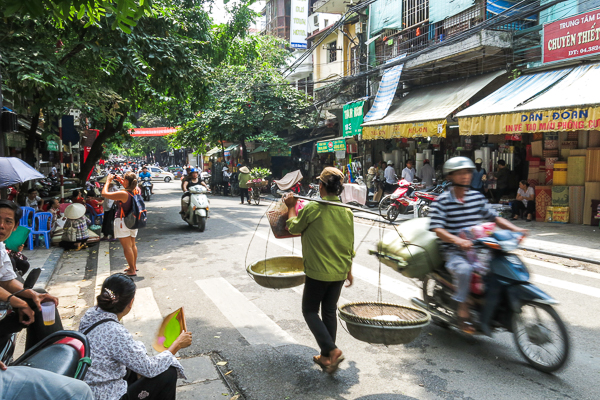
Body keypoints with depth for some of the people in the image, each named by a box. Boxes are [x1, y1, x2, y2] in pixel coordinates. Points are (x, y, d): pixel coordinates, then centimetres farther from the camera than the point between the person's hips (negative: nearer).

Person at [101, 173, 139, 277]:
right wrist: (120, 181, 19)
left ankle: (132, 270, 4)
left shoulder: (123, 194, -24)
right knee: (132, 245, 20)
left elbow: (104, 194, -17)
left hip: (122, 222, -8)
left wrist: (108, 181, -5)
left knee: (127, 247, -1)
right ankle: (134, 266, 35)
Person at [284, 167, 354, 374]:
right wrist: (349, 270, 20)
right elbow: (350, 244, 8)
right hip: (340, 272, 6)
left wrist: (291, 207, 15)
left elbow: (294, 228, 0)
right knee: (330, 311, 17)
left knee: (310, 311, 10)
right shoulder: (347, 211, 1)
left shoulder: (312, 208, -16)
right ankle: (326, 356, 26)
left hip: (318, 272, -6)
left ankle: (331, 350, -4)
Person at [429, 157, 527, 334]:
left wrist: (515, 229, -2)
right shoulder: (441, 202, -6)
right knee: (464, 269, -34)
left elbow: (493, 217, 14)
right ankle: (463, 310, -16)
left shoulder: (477, 197, 10)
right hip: (454, 252, -5)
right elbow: (437, 229, -16)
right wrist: (458, 240, -32)